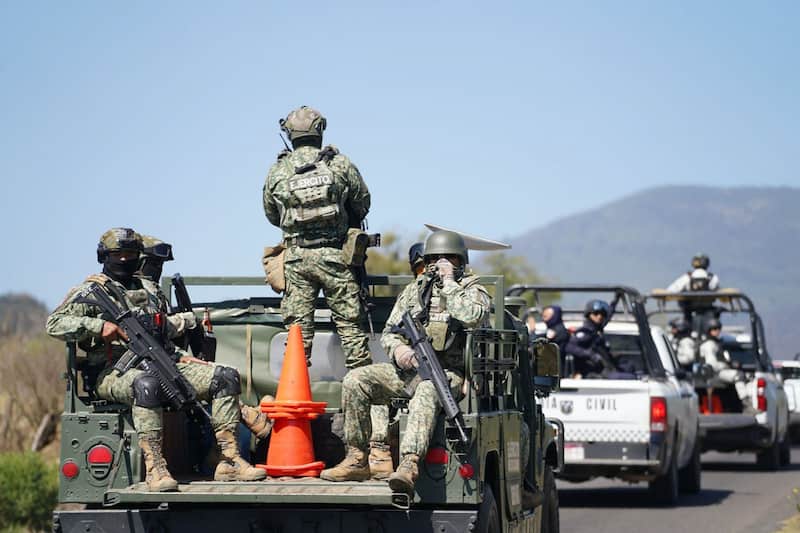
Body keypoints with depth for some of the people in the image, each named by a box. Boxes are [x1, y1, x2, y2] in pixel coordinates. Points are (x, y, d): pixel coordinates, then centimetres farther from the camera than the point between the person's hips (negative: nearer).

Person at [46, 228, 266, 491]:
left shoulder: (148, 289, 25)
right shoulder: (90, 291, 5)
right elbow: (54, 324, -7)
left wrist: (179, 357, 15)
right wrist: (98, 326, -17)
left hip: (160, 364, 7)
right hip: (116, 372, -6)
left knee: (226, 377, -9)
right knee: (147, 384, -43)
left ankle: (229, 461, -16)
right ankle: (155, 467, -45)